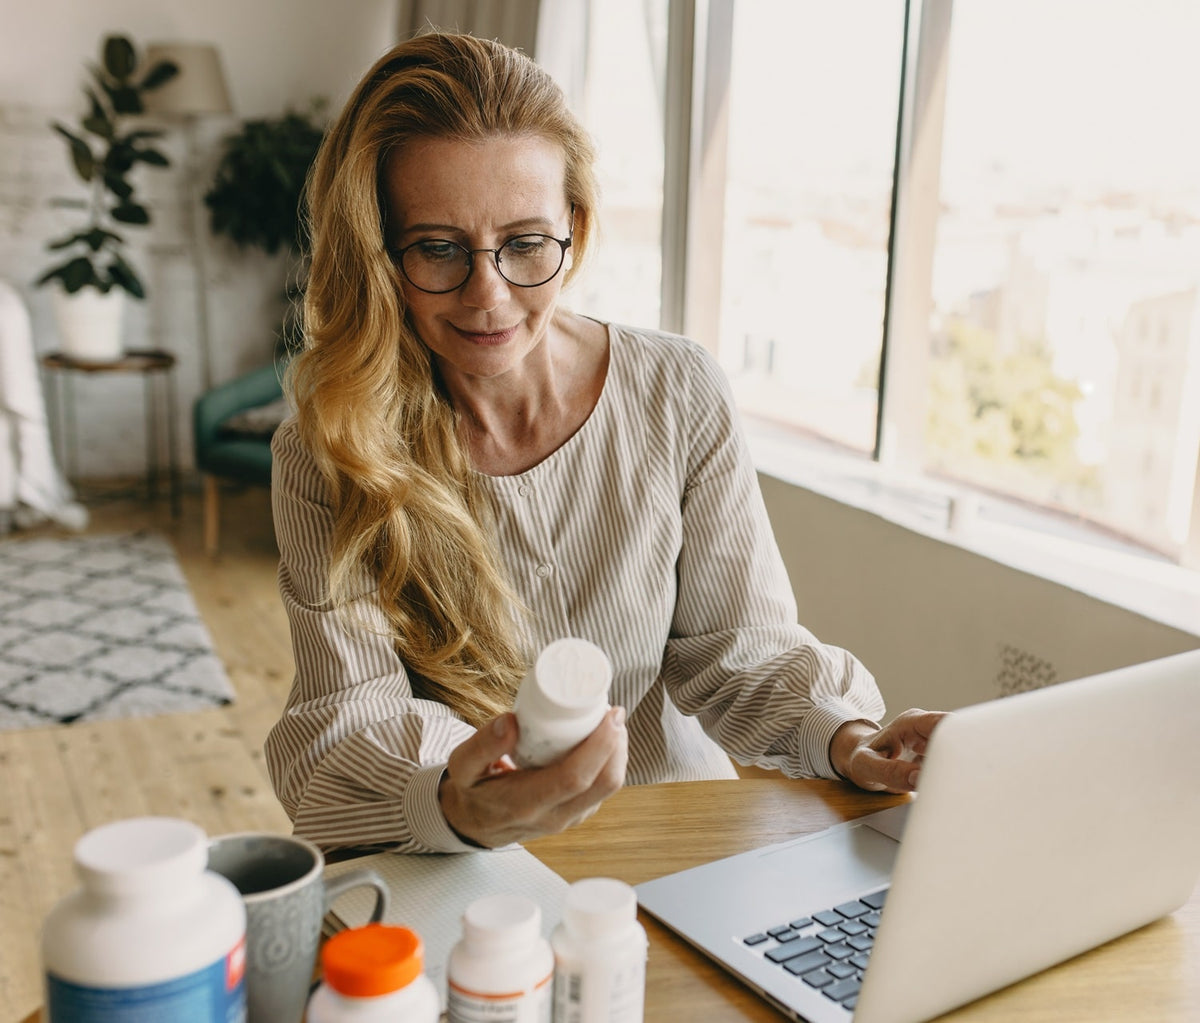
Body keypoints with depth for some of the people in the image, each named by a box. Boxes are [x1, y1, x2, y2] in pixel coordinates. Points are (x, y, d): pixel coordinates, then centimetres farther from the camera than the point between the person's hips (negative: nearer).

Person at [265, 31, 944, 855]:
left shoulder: (680, 396, -4)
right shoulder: (326, 457, -8)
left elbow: (731, 644, 0)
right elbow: (345, 715, -16)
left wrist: (839, 735, -19)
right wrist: (452, 806, -37)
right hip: (445, 879, -1)